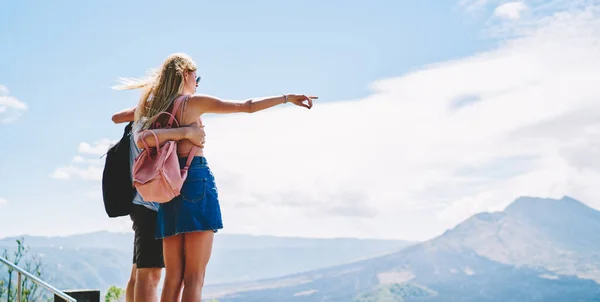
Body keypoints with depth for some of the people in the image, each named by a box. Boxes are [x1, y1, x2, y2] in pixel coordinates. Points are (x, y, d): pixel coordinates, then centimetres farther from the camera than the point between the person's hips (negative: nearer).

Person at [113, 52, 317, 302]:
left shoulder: (153, 108, 17)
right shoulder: (194, 102, 0)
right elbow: (248, 107, 0)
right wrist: (288, 98, 8)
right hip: (197, 180, -6)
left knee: (173, 277, 6)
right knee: (194, 278, -7)